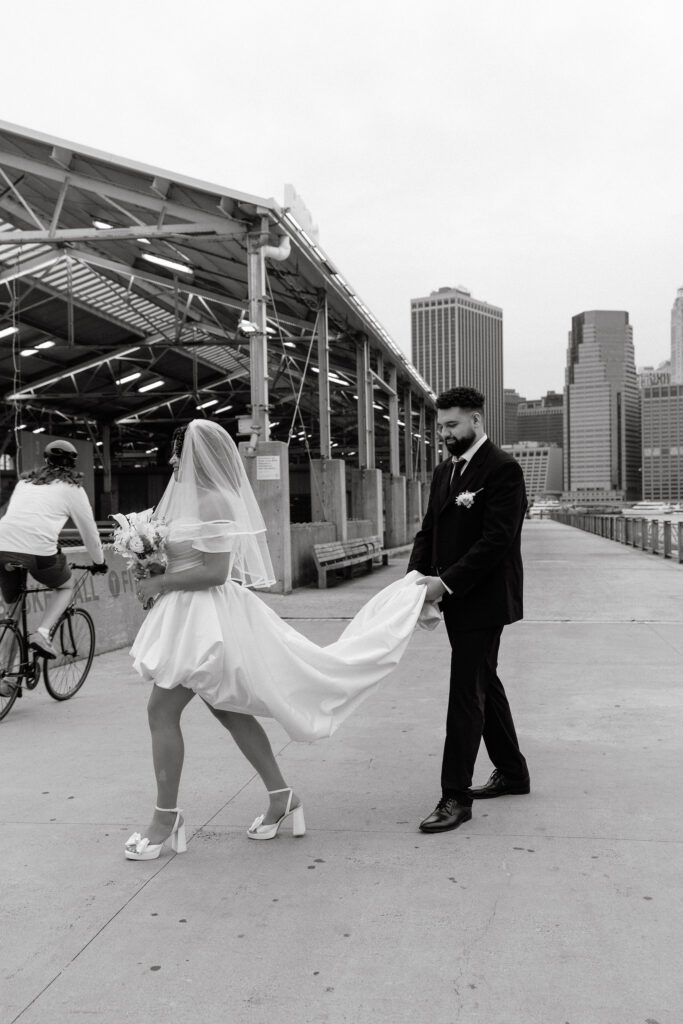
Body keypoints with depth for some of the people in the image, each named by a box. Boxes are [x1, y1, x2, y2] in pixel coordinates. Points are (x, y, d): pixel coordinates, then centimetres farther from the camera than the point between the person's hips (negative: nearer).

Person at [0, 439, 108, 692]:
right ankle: (42, 633, 2)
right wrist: (99, 562, 34)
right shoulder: (71, 488, 14)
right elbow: (88, 529, 19)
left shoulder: (25, 481, 27)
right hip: (39, 548, -4)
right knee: (65, 587, 25)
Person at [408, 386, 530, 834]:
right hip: (457, 598, 9)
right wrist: (417, 578, -2)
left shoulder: (502, 469, -13)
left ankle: (456, 797, 2)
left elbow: (497, 540, -20)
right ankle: (512, 771, 34)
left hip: (484, 600, -9)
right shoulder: (445, 471, 13)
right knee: (484, 684, 18)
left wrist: (447, 581, -22)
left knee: (466, 695, -6)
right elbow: (429, 531, 14)